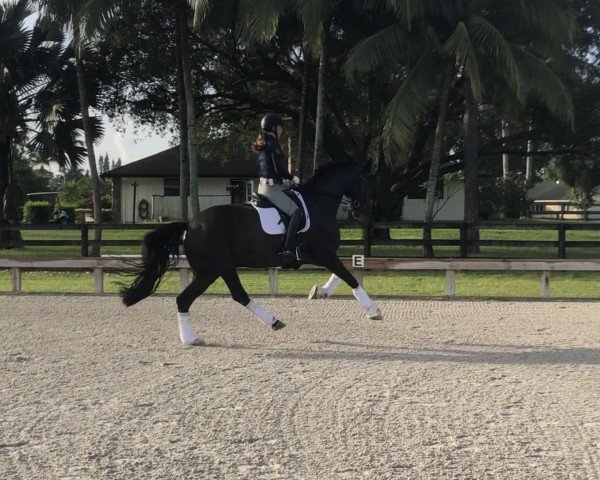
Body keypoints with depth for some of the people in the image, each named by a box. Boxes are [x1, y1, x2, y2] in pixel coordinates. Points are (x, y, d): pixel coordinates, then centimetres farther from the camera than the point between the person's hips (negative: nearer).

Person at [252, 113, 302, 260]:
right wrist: (292, 178, -4)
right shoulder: (273, 144, -14)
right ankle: (288, 249, -23)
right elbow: (279, 170, -21)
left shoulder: (263, 145, 16)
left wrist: (284, 181, 19)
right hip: (271, 188, -10)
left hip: (263, 186, 10)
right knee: (296, 212, -16)